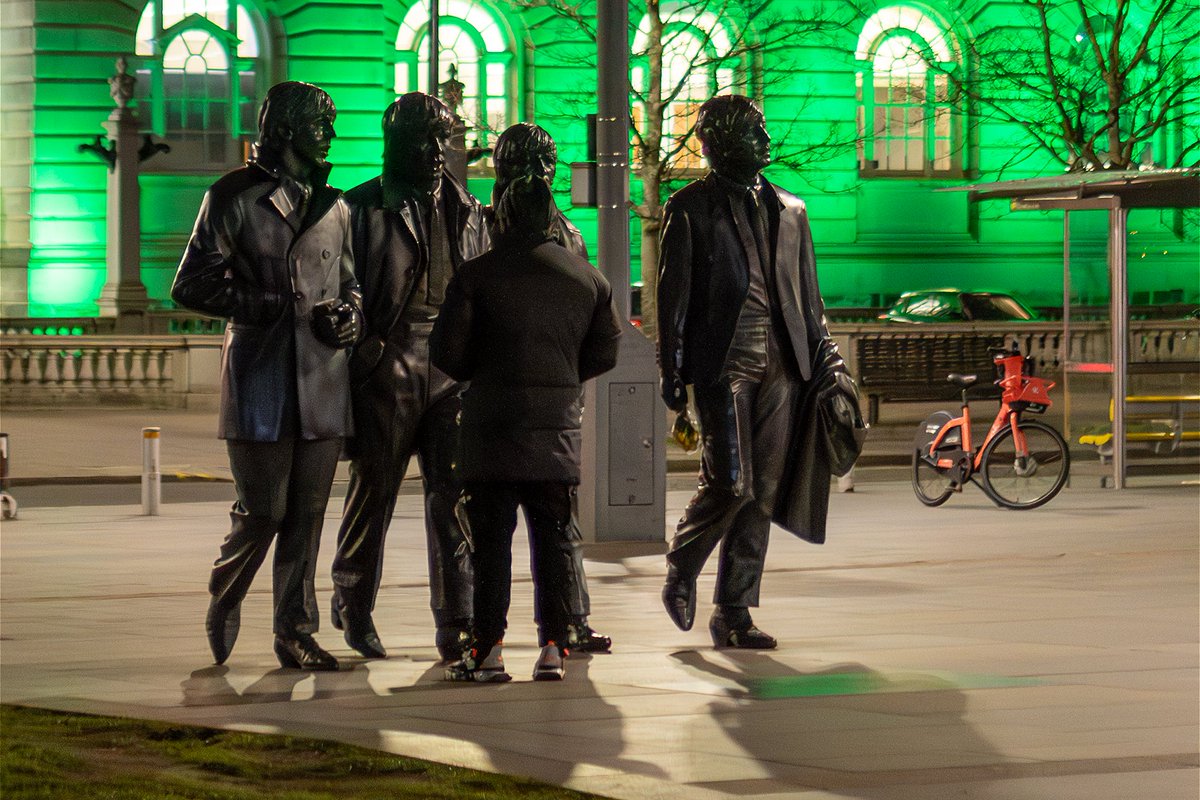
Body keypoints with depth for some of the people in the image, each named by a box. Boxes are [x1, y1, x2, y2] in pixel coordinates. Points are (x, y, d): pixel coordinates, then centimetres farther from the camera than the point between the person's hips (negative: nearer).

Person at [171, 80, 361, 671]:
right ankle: (224, 599, 22)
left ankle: (296, 631, 11)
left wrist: (348, 317, 2)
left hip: (322, 383, 5)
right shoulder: (234, 198, 0)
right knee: (263, 513, -5)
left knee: (307, 518, 4)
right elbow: (191, 286, -2)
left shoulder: (334, 208, 16)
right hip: (260, 379, -5)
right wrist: (263, 303, -13)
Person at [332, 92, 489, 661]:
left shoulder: (467, 212, 15)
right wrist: (362, 345, -7)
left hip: (454, 371, 3)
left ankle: (457, 623, -1)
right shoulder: (362, 208, 1)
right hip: (387, 368, -3)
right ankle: (354, 606, 23)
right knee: (373, 488, 5)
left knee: (456, 495, -3)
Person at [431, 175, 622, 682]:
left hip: (491, 429, -3)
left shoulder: (477, 275, -5)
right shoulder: (588, 278, 6)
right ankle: (553, 646, 6)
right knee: (553, 540, 8)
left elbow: (447, 351, -6)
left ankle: (488, 648, 0)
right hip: (559, 427, 3)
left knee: (490, 540, 2)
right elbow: (605, 352, 10)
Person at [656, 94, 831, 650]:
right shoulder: (689, 208, 3)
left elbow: (808, 293, 19)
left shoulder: (788, 210, 17)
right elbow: (673, 294, 0)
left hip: (780, 368, 5)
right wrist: (672, 370, -6)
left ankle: (734, 614, 9)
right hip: (722, 367, -5)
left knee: (762, 493, 2)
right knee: (730, 484, -14)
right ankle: (680, 571, 13)